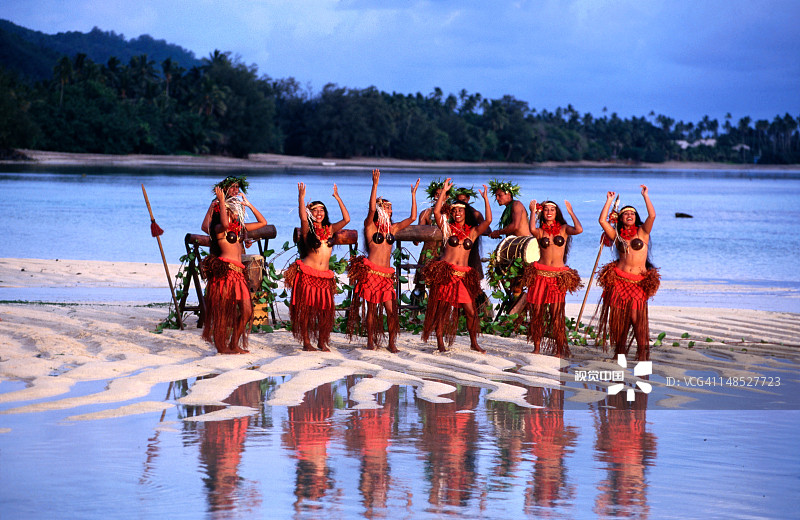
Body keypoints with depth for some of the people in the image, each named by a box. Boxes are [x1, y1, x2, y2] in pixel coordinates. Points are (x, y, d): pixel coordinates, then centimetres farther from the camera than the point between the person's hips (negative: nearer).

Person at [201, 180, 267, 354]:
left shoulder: (240, 227, 20)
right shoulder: (219, 228, -3)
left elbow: (263, 223, 24)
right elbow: (225, 224, -28)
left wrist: (248, 204, 19)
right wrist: (221, 202, -19)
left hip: (238, 272, 8)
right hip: (225, 269, -8)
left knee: (247, 310, 5)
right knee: (223, 310, -5)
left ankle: (234, 344, 14)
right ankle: (221, 346, 0)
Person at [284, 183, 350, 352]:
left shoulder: (330, 229, 13)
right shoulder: (307, 230, 2)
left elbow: (346, 219, 7)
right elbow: (303, 218, -17)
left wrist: (338, 198, 7)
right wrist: (301, 197, -23)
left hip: (324, 276, 4)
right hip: (307, 274, -3)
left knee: (325, 309, 0)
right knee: (306, 308, -3)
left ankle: (322, 342, 12)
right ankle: (306, 342, 3)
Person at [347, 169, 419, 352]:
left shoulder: (392, 228, 16)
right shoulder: (370, 225, 2)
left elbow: (413, 217, 15)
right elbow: (372, 208, -16)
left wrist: (413, 195, 14)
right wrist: (375, 184, -20)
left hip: (386, 273, 4)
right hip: (371, 270, -4)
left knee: (391, 309, -3)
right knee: (371, 308, 0)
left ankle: (392, 342, 6)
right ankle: (370, 342, 10)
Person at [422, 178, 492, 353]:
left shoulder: (473, 232, 11)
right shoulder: (447, 228, 7)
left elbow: (488, 220, -2)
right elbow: (436, 212, -7)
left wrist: (486, 199, 0)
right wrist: (444, 191, -5)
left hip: (463, 275, 1)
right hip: (446, 272, -1)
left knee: (471, 311, -1)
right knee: (441, 309, 0)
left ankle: (474, 343, 14)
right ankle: (440, 343, 8)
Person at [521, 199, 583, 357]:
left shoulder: (563, 229, 8)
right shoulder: (540, 231, 8)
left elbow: (579, 230, -12)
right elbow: (532, 230, -17)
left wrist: (571, 212, -3)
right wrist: (533, 212, -6)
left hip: (558, 275, -1)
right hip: (541, 273, 1)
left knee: (556, 314, -4)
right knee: (537, 312, 0)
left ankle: (559, 350, 2)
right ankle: (537, 348, 8)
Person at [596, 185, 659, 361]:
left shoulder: (642, 232, 8)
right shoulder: (617, 235, 13)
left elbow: (652, 216, -8)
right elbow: (602, 220, 2)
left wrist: (645, 195, -2)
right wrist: (609, 201, 8)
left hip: (638, 282, -2)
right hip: (619, 279, 2)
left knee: (637, 318, -10)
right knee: (618, 318, 2)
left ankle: (642, 354, -3)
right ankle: (620, 354, 13)